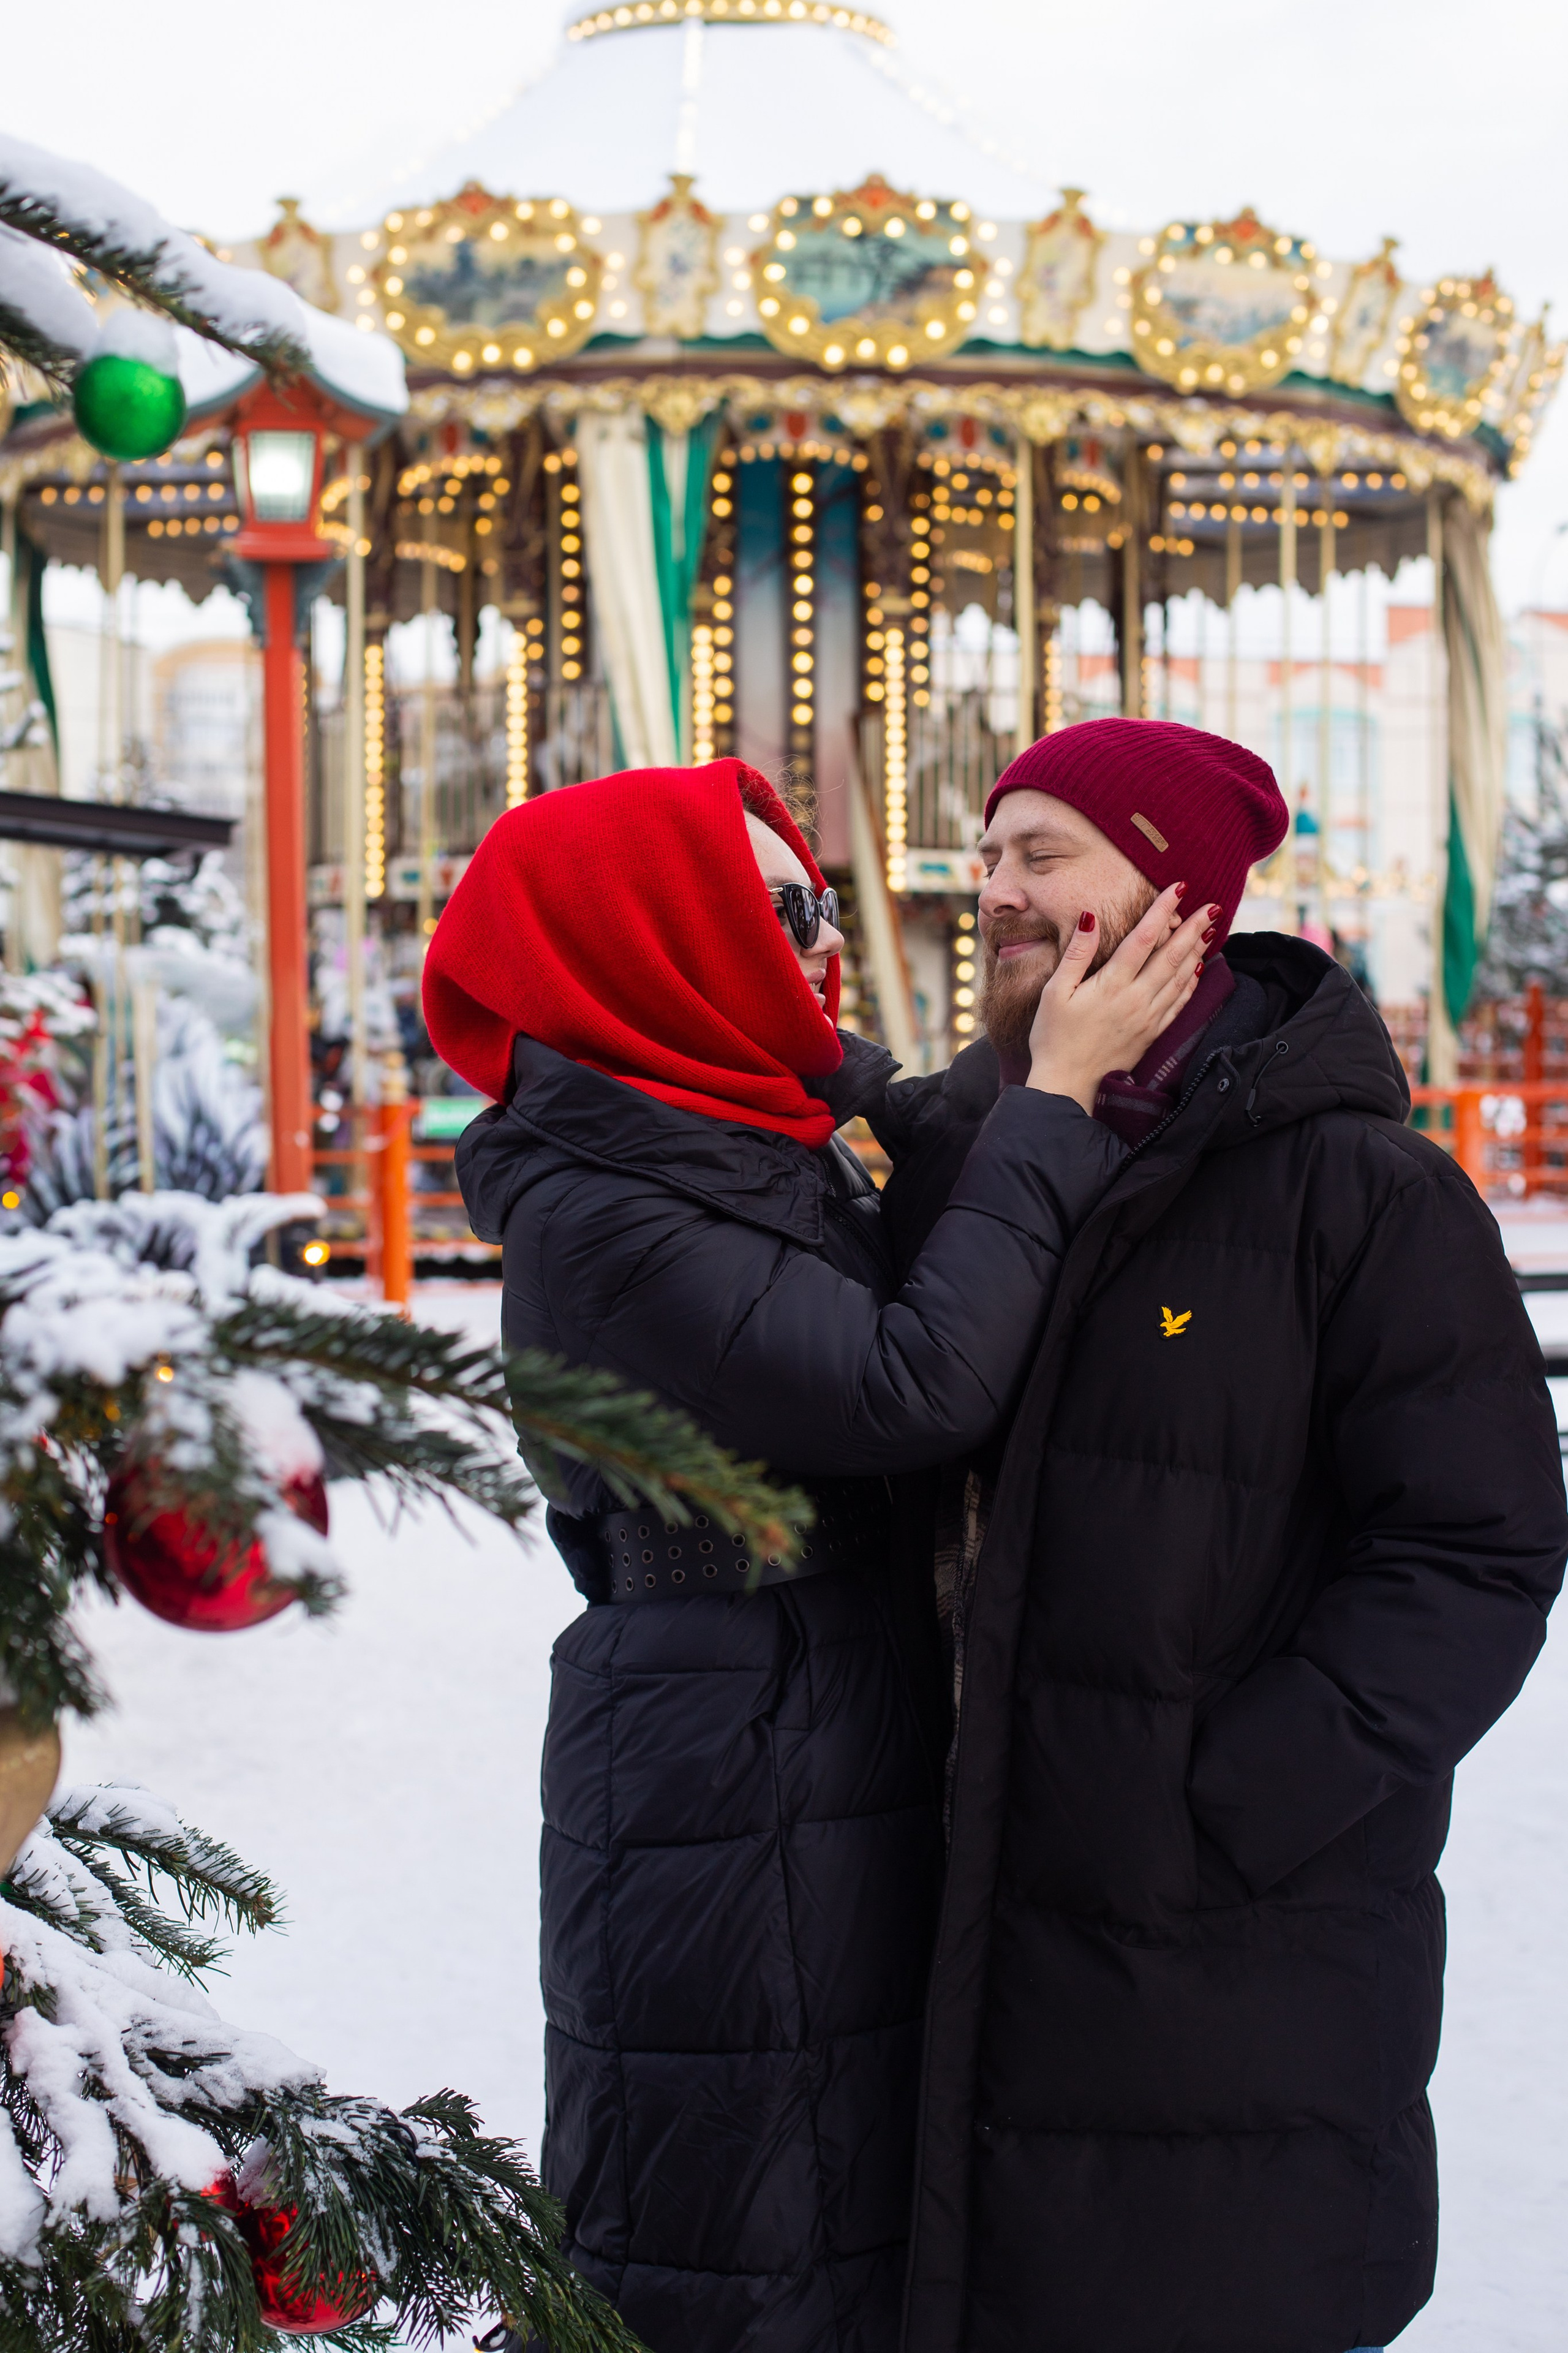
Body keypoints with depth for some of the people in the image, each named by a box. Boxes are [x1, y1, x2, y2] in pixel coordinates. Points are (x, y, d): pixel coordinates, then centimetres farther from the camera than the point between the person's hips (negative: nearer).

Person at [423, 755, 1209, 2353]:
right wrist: (1059, 1094, -16)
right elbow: (914, 1385, -24)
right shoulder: (590, 1218, -18)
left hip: (854, 1784, 9)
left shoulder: (778, 1148, 11)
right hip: (722, 1803, -9)